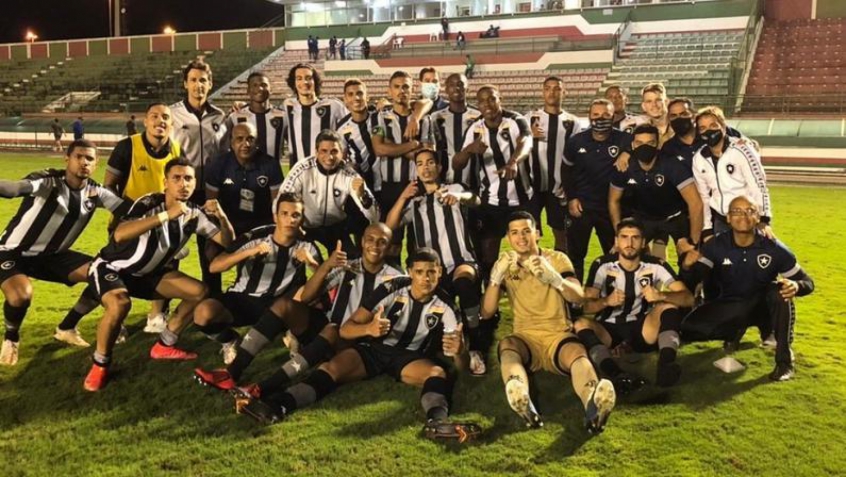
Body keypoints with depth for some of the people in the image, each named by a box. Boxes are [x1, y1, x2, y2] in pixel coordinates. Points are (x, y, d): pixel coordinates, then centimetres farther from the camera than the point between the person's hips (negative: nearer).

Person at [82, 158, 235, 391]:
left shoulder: (193, 213, -10)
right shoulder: (149, 204, -29)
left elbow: (227, 241, -9)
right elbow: (120, 235, -46)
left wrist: (222, 217, -29)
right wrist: (166, 215, -53)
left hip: (147, 272, 7)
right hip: (111, 267, -7)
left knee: (200, 292, -4)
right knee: (120, 304, -37)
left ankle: (164, 345, 13)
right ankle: (100, 363, -10)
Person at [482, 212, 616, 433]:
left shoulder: (557, 258, 6)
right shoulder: (505, 264, 9)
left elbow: (578, 297, -12)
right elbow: (487, 313, -3)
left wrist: (553, 278, -33)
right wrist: (496, 277, -21)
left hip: (559, 335, 0)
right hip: (525, 337, 1)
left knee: (578, 353, -34)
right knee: (506, 346, -34)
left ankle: (592, 404, -66)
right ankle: (523, 403, -64)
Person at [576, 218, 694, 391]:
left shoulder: (655, 266, -5)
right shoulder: (602, 265, -6)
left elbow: (688, 298, -13)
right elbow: (586, 306, -9)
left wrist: (661, 296, -33)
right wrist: (606, 301, -31)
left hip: (642, 330, 1)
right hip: (609, 330, -1)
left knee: (668, 305, -23)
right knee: (581, 324, -31)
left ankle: (666, 365, -45)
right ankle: (617, 375, -55)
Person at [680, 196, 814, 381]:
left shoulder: (774, 248, -17)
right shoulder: (716, 245, -14)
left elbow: (807, 282, -8)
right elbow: (695, 279, -21)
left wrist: (796, 286, -34)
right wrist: (688, 266, -46)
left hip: (762, 305, -1)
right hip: (729, 305, 1)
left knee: (780, 291, -34)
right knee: (689, 329, -20)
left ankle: (784, 360, -20)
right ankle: (736, 331, 11)